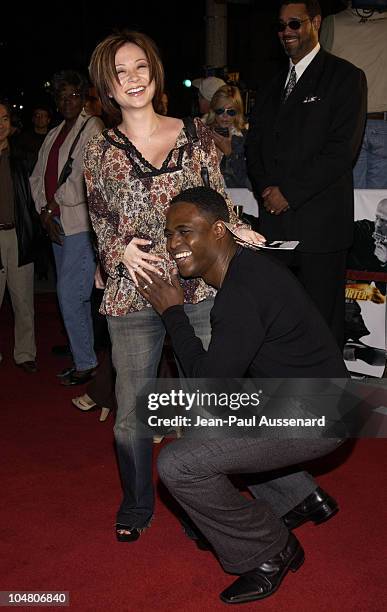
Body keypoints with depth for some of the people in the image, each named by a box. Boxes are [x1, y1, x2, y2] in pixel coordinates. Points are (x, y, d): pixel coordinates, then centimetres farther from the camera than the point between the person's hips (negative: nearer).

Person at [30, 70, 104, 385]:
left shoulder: (92, 127, -5)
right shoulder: (54, 134, 18)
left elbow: (89, 176, -14)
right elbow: (38, 177, 15)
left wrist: (53, 205, -9)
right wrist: (45, 212, 1)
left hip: (81, 221, -7)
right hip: (57, 222, 8)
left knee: (69, 293, -9)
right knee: (76, 294, 15)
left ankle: (85, 363, 3)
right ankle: (84, 351, 28)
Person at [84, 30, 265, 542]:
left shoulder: (196, 135, 4)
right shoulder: (100, 151, 4)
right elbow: (100, 225, 8)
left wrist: (236, 231, -12)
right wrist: (122, 251, -12)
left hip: (199, 290, 0)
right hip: (132, 296, 0)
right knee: (131, 413, 8)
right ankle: (136, 506, 33)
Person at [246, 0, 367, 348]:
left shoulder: (345, 77, 1)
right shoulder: (274, 86, 22)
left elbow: (342, 149, -10)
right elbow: (255, 143, 18)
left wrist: (289, 193, -11)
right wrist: (266, 188, -2)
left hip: (321, 223, -5)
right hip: (275, 221, 6)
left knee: (322, 320, -2)